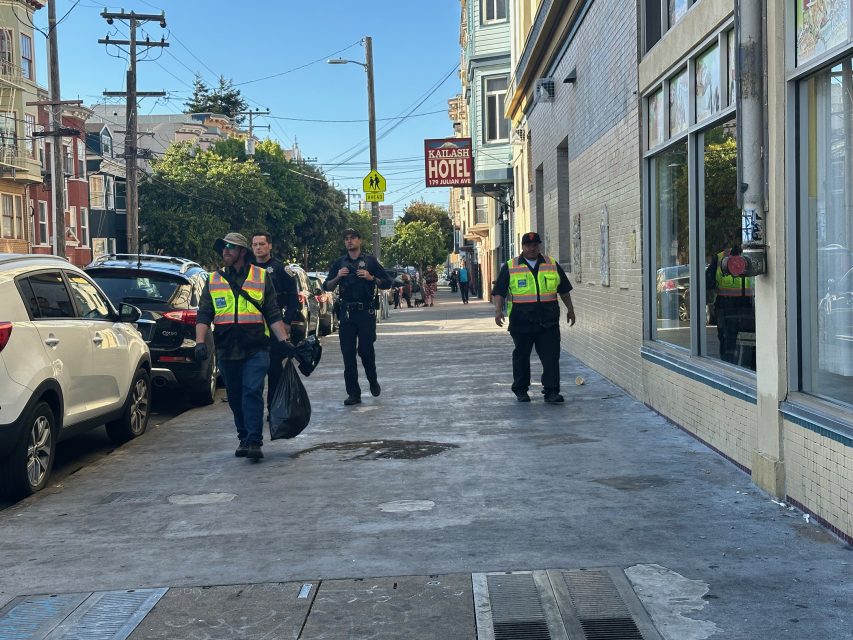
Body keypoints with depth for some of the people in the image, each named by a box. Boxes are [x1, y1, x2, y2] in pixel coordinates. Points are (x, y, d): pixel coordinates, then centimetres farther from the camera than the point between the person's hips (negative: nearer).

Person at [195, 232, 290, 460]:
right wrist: (200, 342, -8)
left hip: (256, 349, -3)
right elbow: (204, 315, 6)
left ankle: (254, 442, -14)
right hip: (226, 351, 3)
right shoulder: (213, 280, 11)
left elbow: (273, 315, 6)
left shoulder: (261, 277, 6)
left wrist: (284, 341, -3)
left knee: (252, 392, -14)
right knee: (235, 398, 10)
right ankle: (244, 439, 23)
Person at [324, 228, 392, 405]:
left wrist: (371, 278, -11)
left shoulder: (370, 261, 7)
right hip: (346, 311, 2)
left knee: (366, 349, -5)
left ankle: (373, 382, 23)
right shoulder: (339, 263, 14)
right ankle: (353, 393, 4)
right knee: (348, 353, -1)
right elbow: (327, 287, 11)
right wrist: (337, 277, -7)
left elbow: (387, 283, 5)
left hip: (366, 311, -2)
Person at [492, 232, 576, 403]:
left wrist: (570, 309, 19)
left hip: (548, 322, 1)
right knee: (521, 356, 7)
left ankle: (551, 391, -1)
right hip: (521, 322, -1)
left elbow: (564, 289, 19)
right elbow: (499, 291, 2)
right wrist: (498, 310, -11)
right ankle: (521, 390, 19)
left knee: (551, 356, -5)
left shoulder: (552, 265, 11)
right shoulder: (510, 267, 4)